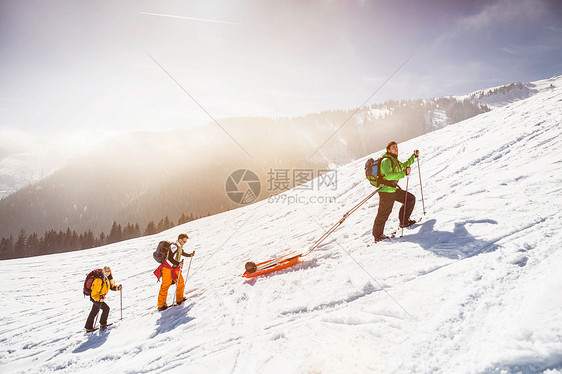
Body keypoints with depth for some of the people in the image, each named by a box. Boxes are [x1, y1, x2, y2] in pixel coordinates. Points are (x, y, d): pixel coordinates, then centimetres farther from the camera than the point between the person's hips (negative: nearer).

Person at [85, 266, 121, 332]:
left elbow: (111, 286, 9)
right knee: (106, 308, -11)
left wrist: (117, 288, -10)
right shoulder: (99, 281, -30)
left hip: (100, 297, 9)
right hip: (95, 297, -9)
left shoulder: (108, 278, -5)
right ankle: (103, 324, 6)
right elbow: (94, 294, -28)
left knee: (94, 312, 19)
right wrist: (99, 299, -42)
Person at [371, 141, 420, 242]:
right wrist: (404, 173, -32)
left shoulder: (394, 160, 16)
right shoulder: (386, 161, -15)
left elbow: (403, 166, 34)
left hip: (394, 189, 10)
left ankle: (404, 221, 20)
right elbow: (388, 175, -29)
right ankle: (377, 235, 5)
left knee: (410, 199, 12)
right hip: (386, 190, -10)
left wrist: (414, 157, 31)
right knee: (384, 213, -5)